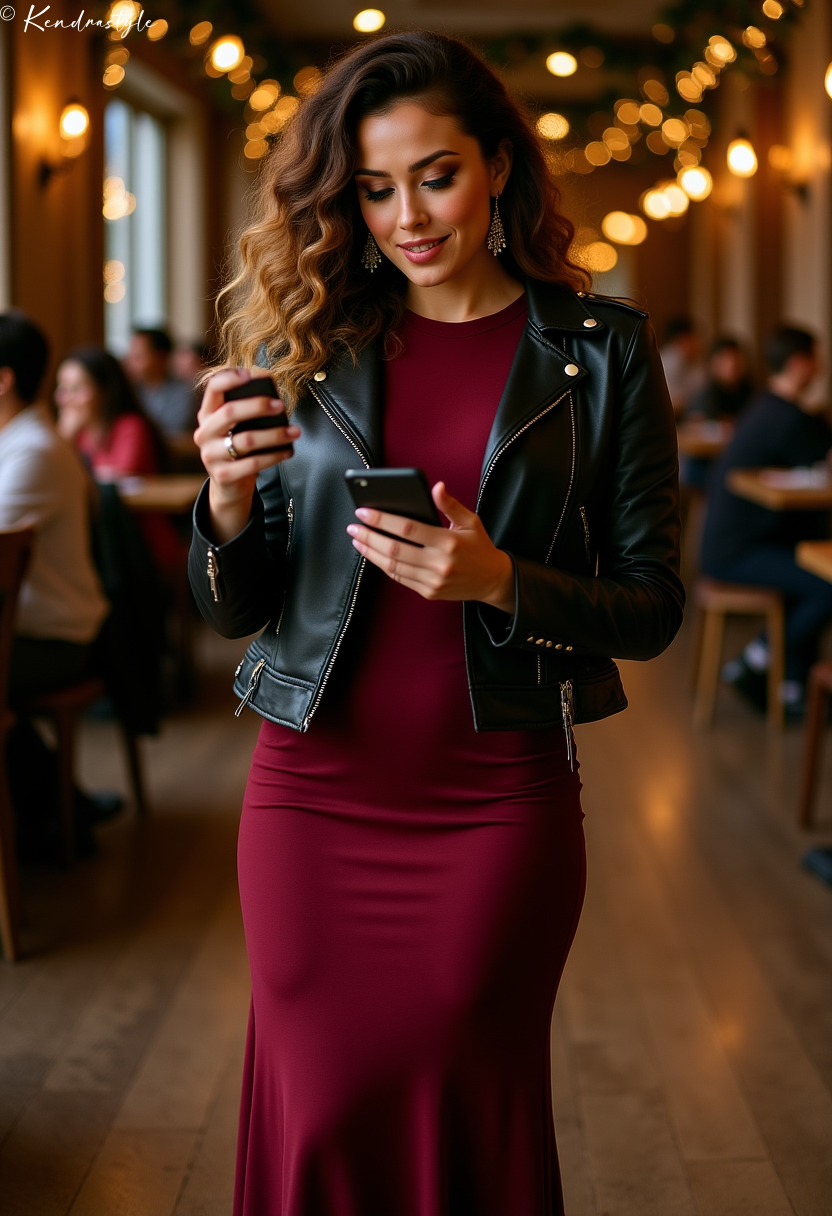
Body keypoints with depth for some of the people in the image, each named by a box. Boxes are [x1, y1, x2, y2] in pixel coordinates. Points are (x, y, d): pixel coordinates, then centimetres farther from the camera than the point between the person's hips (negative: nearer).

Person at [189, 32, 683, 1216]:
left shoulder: (604, 352, 1)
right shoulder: (308, 345, 5)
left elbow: (652, 607, 0)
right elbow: (234, 610, 7)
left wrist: (497, 580, -18)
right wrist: (228, 504, -15)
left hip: (498, 796, -1)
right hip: (316, 790, 2)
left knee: (473, 1116, 6)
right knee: (319, 1119, 6)